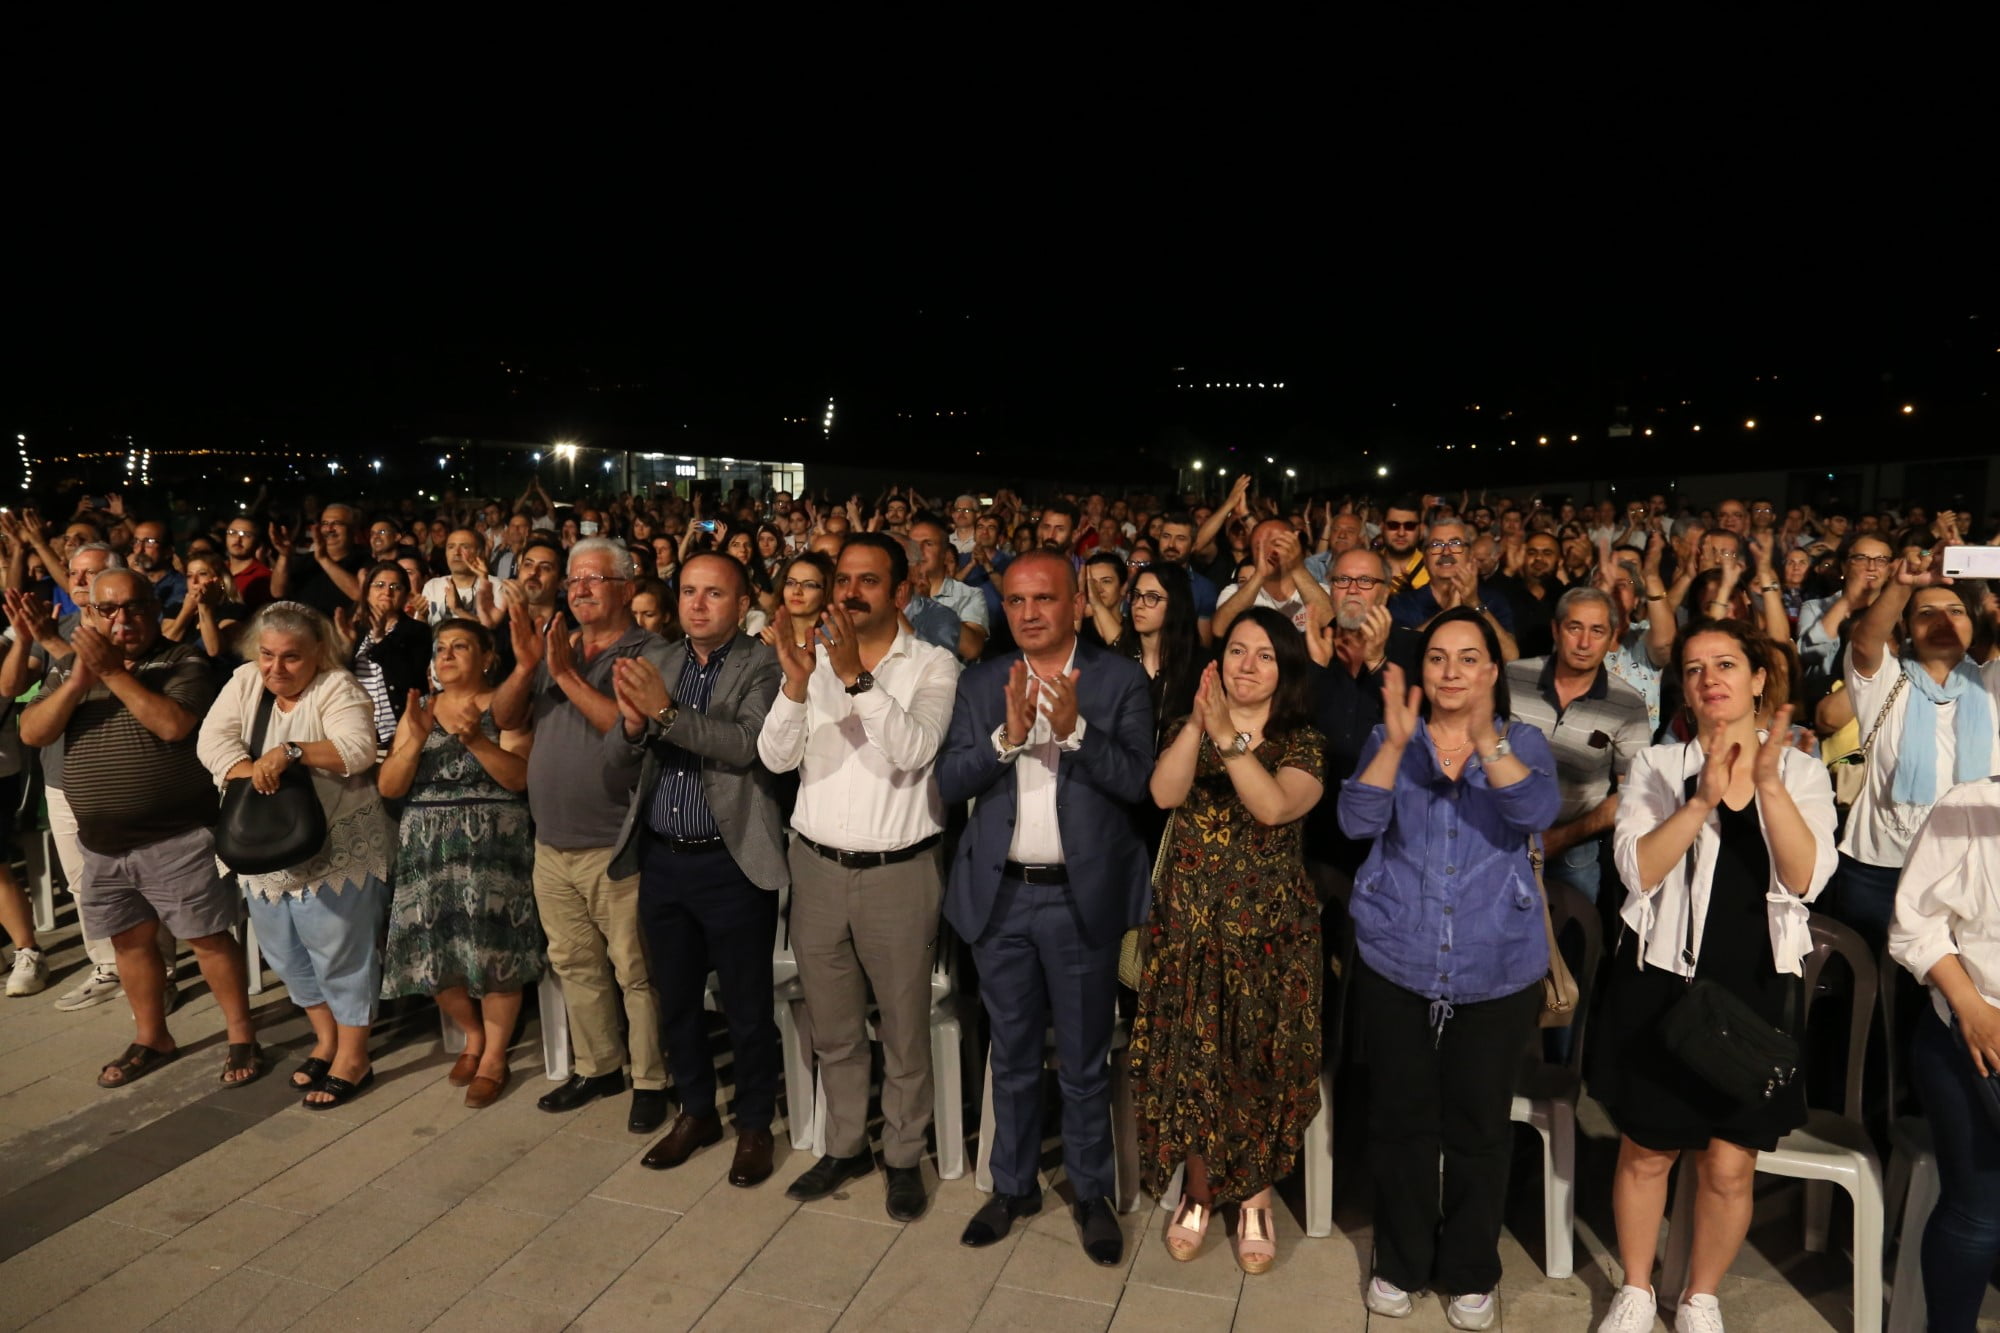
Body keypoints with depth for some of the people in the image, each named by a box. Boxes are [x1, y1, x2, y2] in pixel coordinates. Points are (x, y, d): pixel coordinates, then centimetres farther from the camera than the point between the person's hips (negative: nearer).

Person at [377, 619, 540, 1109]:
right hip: (426, 850, 4)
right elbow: (388, 787, 3)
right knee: (433, 954, 2)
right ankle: (473, 1033, 28)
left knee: (494, 950, -7)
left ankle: (494, 1056, 12)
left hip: (491, 848, -4)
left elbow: (519, 778, -11)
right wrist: (416, 739, -13)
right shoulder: (419, 708, 12)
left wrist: (476, 740, -25)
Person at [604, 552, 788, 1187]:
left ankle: (754, 1125, 27)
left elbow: (749, 744, -22)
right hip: (662, 860, 5)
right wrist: (633, 722, -18)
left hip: (733, 863, -5)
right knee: (675, 1000, 18)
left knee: (747, 1007, 7)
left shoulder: (763, 665, -7)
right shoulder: (655, 667, 9)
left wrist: (666, 712, -28)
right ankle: (695, 1112, 38)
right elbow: (616, 760, 4)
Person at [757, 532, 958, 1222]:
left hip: (899, 872, -3)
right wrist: (797, 681, -24)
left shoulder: (933, 665, -6)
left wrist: (858, 678, -31)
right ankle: (845, 1146, 37)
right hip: (818, 867, 4)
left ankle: (904, 1157, 29)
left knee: (905, 1029, 10)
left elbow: (915, 750, -22)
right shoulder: (813, 657, 2)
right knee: (832, 1027, 18)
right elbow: (776, 757, -8)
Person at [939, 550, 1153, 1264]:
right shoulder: (980, 684, 3)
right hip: (1001, 895, 3)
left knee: (1084, 1061, 12)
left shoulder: (1120, 679, -4)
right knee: (1012, 1056, 18)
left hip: (1083, 896, -2)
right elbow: (949, 782, -5)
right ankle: (1013, 1185, 37)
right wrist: (1006, 736, -22)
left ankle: (1091, 1193, 32)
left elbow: (1138, 781, -12)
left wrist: (1074, 729, -26)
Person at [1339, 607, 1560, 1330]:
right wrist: (1396, 740, -27)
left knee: (1478, 1125, 12)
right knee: (1399, 1117, 12)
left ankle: (1471, 1272, 33)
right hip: (1395, 960, 1)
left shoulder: (1523, 743, 1)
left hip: (1496, 968, 0)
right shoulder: (1390, 739, 2)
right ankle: (1400, 1262, 33)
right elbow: (1358, 821, -14)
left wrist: (1487, 743, -36)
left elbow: (1537, 813, -19)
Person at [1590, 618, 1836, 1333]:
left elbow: (1805, 878, -13)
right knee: (1647, 1153, 10)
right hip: (1662, 986, 0)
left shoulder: (1801, 772, 2)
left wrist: (1768, 784, -25)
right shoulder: (1656, 765, -1)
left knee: (1729, 1166, 6)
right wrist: (1703, 799, -25)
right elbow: (1638, 871, -14)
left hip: (1757, 993, 1)